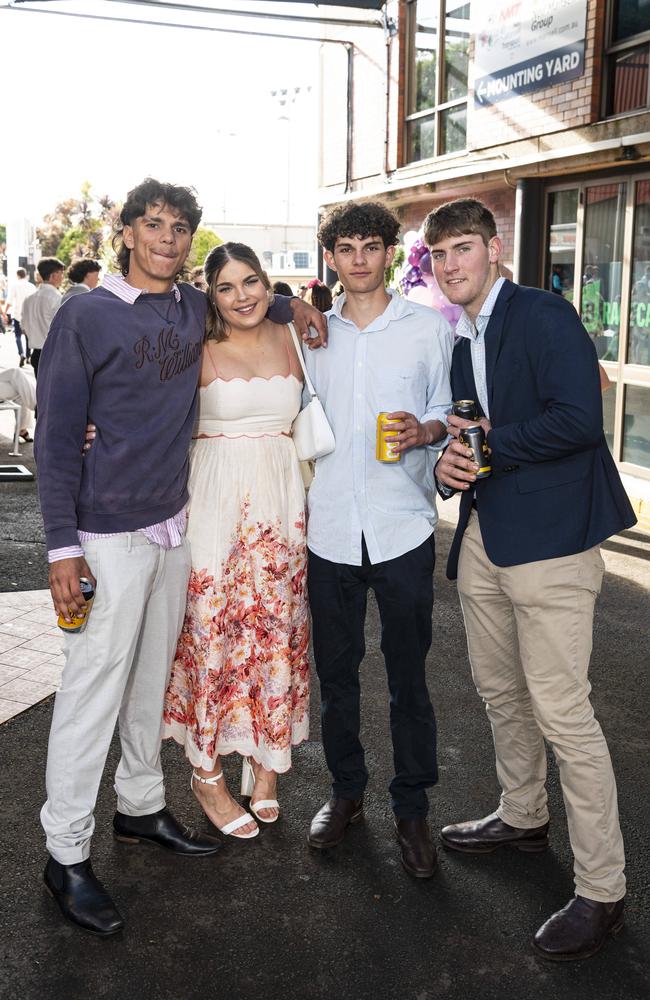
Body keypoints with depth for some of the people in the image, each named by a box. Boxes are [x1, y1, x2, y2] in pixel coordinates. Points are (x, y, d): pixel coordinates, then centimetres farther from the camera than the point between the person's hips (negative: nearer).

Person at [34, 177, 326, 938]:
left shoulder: (194, 308, 7)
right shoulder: (86, 316, -9)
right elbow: (56, 438, -10)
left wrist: (288, 306, 13)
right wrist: (63, 545, -15)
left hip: (176, 523, 6)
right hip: (111, 532, -6)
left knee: (152, 676, 16)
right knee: (94, 688, -3)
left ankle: (140, 807, 32)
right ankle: (66, 854, 10)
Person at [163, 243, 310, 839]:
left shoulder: (290, 340, 8)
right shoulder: (200, 351, -4)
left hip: (282, 500, 4)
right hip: (217, 501, -4)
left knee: (276, 630, 10)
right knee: (213, 632, 2)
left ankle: (265, 759, 27)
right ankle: (207, 773, 18)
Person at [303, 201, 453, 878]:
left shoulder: (429, 328, 3)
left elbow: (445, 413, 6)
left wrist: (424, 430, -16)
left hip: (402, 529, -2)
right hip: (329, 530, 3)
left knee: (408, 677, 5)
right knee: (335, 671, 12)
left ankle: (411, 808, 20)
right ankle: (345, 790, 30)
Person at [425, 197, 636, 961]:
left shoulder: (543, 315, -10)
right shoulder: (455, 338, 14)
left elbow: (578, 418, -21)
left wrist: (490, 445, -14)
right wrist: (448, 464, -3)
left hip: (549, 539, -8)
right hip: (482, 538, 9)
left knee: (562, 712, -7)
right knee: (500, 691, 20)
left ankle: (601, 891, 6)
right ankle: (522, 817, 42)